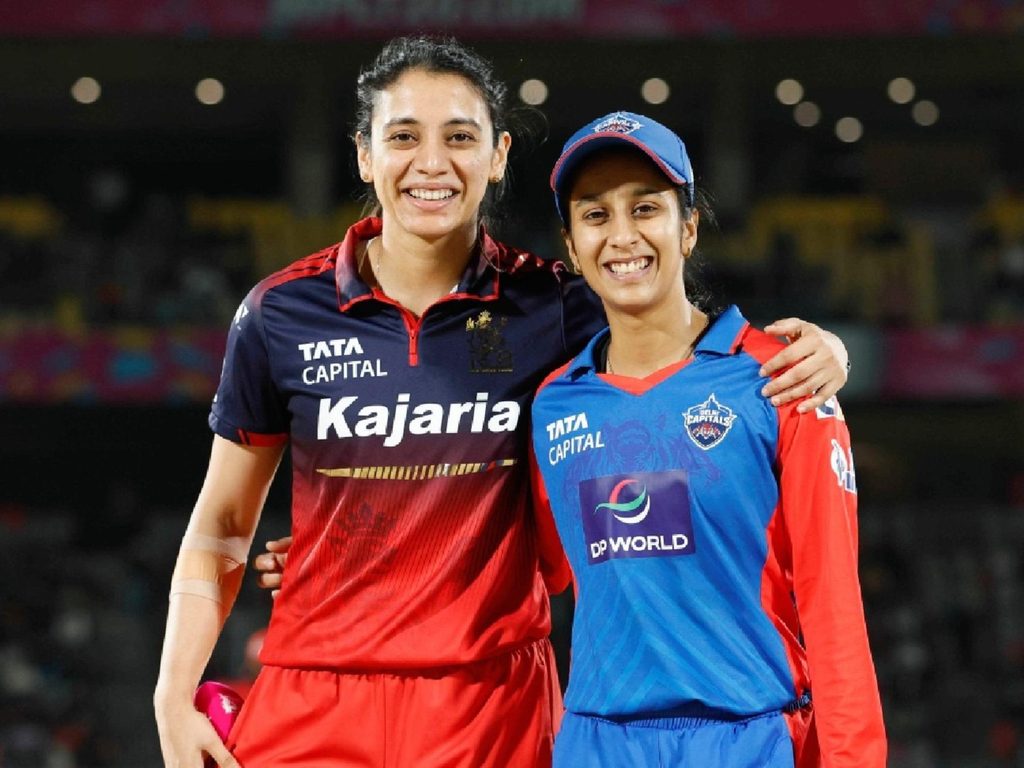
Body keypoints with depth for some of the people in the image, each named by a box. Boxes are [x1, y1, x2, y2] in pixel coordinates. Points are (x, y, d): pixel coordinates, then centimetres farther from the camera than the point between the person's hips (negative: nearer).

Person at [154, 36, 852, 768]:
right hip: (312, 705, 0)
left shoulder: (548, 307, -1)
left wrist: (809, 349, -13)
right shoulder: (281, 315, 0)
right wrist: (175, 699, -2)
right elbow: (222, 529, 7)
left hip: (492, 709, 0)